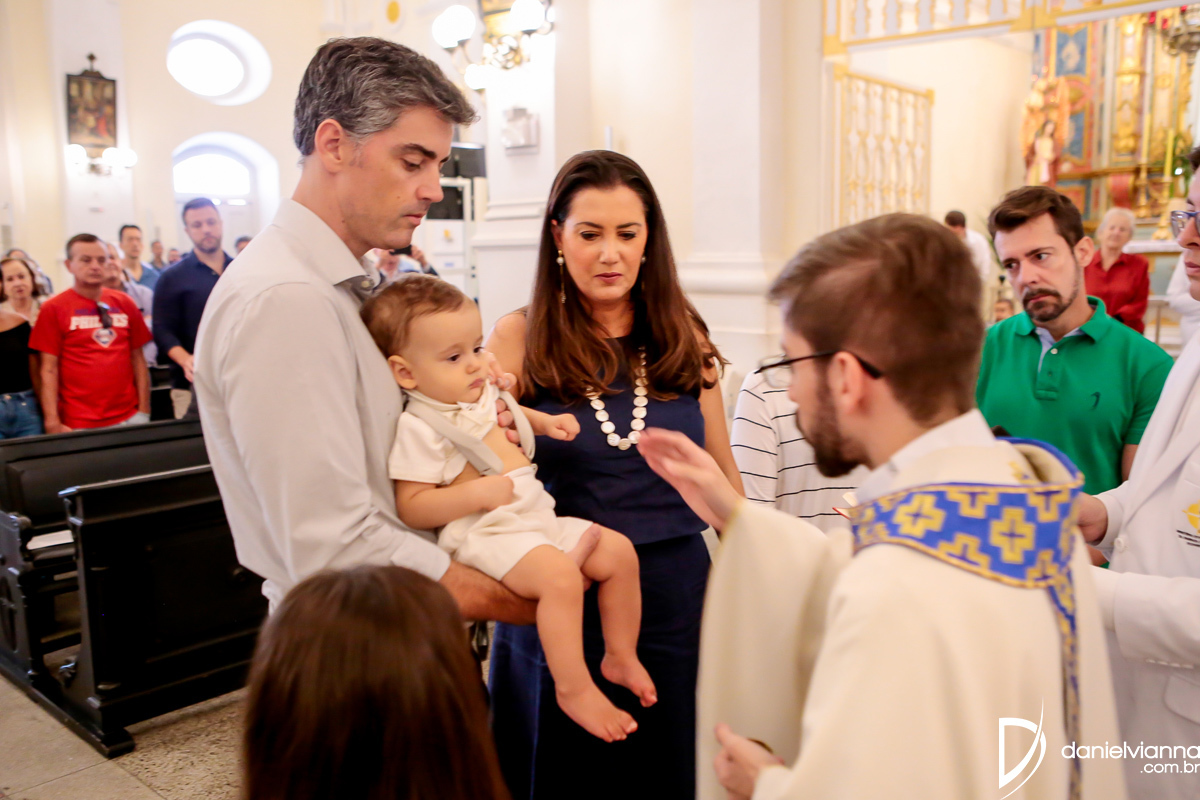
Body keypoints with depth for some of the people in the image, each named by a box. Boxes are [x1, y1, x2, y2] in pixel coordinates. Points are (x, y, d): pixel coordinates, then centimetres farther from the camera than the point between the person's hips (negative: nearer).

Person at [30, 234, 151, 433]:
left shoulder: (124, 303, 8)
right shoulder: (53, 308, -1)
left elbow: (138, 359, 9)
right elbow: (49, 369, -3)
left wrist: (144, 411, 3)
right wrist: (53, 423, -9)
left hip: (129, 417, 3)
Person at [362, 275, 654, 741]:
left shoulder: (482, 394, 13)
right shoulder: (418, 428, -12)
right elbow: (410, 508, -16)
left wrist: (544, 421, 19)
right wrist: (479, 493, -24)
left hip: (539, 519, 9)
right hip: (484, 534, -9)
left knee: (619, 551, 3)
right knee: (559, 576, -32)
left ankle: (621, 657, 18)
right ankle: (573, 688, -17)